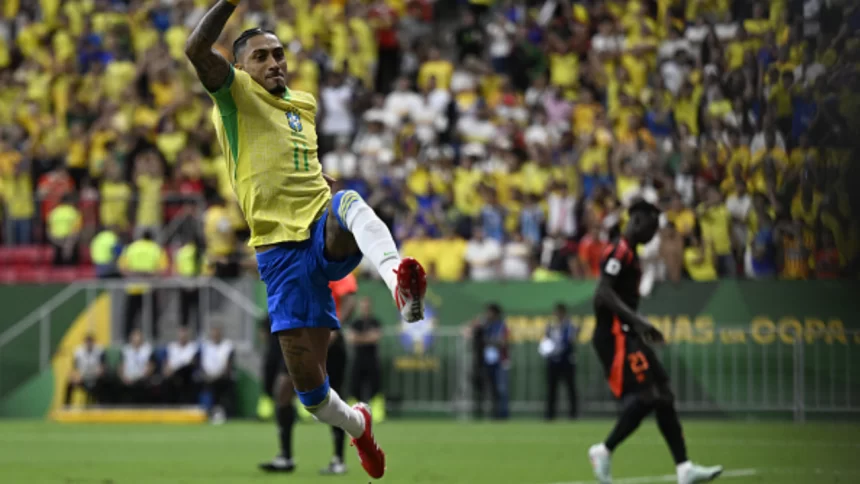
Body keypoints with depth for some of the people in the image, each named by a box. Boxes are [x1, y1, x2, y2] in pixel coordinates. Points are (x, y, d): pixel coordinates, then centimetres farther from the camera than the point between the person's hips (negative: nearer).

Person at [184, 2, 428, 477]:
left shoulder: (304, 103, 19)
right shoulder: (235, 94, 3)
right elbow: (196, 48, -18)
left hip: (326, 231, 2)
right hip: (280, 249, -2)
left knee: (349, 201, -36)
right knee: (307, 381, -3)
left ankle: (397, 280, -64)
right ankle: (356, 425, 30)